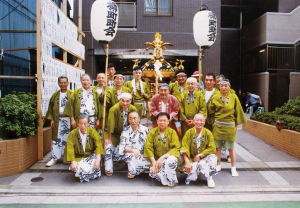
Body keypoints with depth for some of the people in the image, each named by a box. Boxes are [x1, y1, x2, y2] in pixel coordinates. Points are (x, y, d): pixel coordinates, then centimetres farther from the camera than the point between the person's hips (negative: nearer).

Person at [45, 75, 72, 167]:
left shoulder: (71, 94, 1)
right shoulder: (55, 95, 10)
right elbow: (51, 107, 12)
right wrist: (51, 119, 3)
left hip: (68, 119, -2)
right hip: (58, 120, 3)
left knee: (68, 139, 2)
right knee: (56, 139, 5)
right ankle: (54, 158, 14)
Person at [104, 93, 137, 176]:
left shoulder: (133, 109, -13)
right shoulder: (114, 109, -25)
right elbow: (110, 125, -21)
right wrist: (109, 139, -16)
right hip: (113, 134, -3)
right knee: (109, 148, -15)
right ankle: (108, 170, 1)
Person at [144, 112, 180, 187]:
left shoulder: (172, 132, 1)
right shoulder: (152, 132, 4)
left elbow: (176, 148, -9)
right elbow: (148, 148, -2)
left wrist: (163, 157, -22)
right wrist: (154, 163, -14)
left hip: (169, 157, -1)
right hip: (156, 159, 2)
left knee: (171, 160, -36)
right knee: (153, 172, -27)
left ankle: (172, 181, -12)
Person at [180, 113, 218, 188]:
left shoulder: (208, 133, 0)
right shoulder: (189, 133, -3)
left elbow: (212, 149, -8)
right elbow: (184, 149, -10)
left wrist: (199, 155, -17)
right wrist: (187, 162, -25)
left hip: (205, 157, 2)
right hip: (192, 159, -1)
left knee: (213, 157, -29)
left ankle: (209, 178, -9)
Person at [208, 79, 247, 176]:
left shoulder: (234, 98, -1)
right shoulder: (215, 98, 1)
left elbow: (238, 112, 3)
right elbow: (211, 111, 10)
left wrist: (236, 125, 2)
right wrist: (217, 118, 0)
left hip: (230, 126, -1)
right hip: (218, 126, 1)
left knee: (231, 147, 6)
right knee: (218, 147, 8)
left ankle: (233, 168, 18)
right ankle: (218, 165, 23)